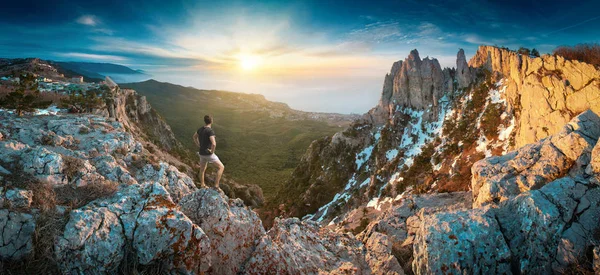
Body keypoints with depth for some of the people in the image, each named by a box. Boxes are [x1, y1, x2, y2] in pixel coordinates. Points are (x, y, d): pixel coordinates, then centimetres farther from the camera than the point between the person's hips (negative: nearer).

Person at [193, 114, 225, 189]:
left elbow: (195, 137, 23)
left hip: (201, 153, 9)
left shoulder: (201, 129, 4)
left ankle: (203, 185, 40)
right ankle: (216, 185, -4)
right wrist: (212, 151, -18)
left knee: (202, 170, 24)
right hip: (208, 154, -9)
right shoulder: (210, 131, -23)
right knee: (221, 167, 0)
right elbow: (214, 144, -35)